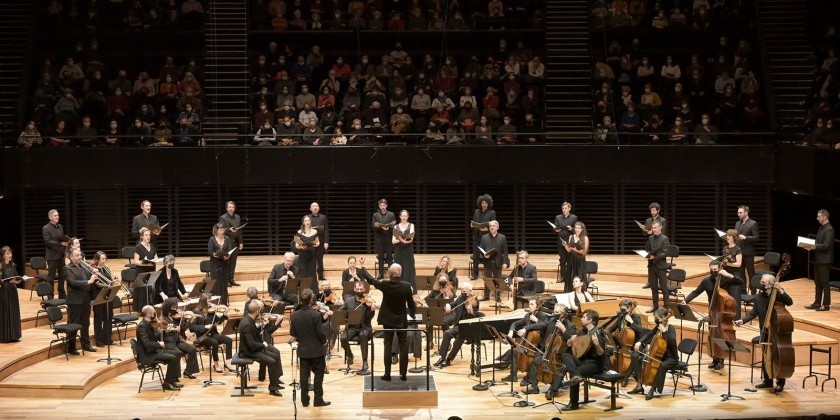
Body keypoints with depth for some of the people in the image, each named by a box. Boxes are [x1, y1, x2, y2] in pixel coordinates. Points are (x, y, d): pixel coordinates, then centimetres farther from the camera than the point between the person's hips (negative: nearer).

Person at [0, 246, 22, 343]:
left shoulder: (12, 265, 8)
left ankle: (14, 335, 16)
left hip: (13, 291, 7)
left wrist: (17, 281, -8)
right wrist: (10, 281, -25)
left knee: (14, 312, 8)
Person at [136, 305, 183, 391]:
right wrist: (159, 344, -16)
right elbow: (147, 343, -28)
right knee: (172, 358, -22)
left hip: (153, 351, 10)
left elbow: (155, 337, 16)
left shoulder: (148, 324, 11)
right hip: (147, 355, -10)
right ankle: (167, 383, -11)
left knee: (177, 353, 7)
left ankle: (173, 379, 8)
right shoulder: (142, 326, -20)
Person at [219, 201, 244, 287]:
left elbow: (239, 231, 14)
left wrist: (241, 242, 9)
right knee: (226, 262, -2)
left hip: (235, 243, 5)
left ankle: (231, 279, 12)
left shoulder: (237, 217, 12)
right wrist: (229, 229, -29)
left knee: (233, 263, 7)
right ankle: (226, 280, 1)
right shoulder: (222, 218, -4)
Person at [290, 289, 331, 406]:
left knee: (304, 375, 10)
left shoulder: (295, 315, -5)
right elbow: (320, 333, -17)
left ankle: (305, 400, 13)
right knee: (318, 374, 7)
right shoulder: (316, 315, -19)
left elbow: (292, 333, 3)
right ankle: (318, 400, 8)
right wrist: (324, 341, 3)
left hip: (302, 350, 4)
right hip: (316, 350, -4)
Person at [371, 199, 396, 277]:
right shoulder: (375, 215, 6)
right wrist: (381, 227, -16)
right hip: (379, 238, 1)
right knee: (380, 256, 5)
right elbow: (374, 226, 0)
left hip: (389, 238, -1)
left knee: (389, 256, 0)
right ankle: (381, 273, 10)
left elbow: (394, 225, 1)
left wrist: (388, 227, -19)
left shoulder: (391, 214, 4)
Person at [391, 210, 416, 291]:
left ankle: (409, 289, -4)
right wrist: (400, 240, -20)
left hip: (408, 251, -2)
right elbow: (393, 241, 0)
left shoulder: (411, 226, 4)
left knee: (408, 269, -5)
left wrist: (406, 240, -31)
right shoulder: (396, 227, 8)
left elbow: (411, 238, -10)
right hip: (398, 251, 2)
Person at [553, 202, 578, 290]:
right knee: (562, 260, 6)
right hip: (561, 242, 2)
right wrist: (556, 230, -15)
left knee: (570, 261, 2)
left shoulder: (574, 218, 2)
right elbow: (555, 228, 7)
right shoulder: (558, 217, 8)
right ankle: (563, 276, 17)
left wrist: (572, 228, -18)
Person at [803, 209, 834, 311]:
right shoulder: (822, 227, 14)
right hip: (818, 259, 10)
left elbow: (826, 245, -23)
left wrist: (814, 246, -29)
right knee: (817, 282, 13)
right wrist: (811, 246, 4)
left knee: (824, 282, -4)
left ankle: (826, 304, 2)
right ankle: (817, 303, 19)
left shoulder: (829, 229, -15)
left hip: (825, 260, -10)